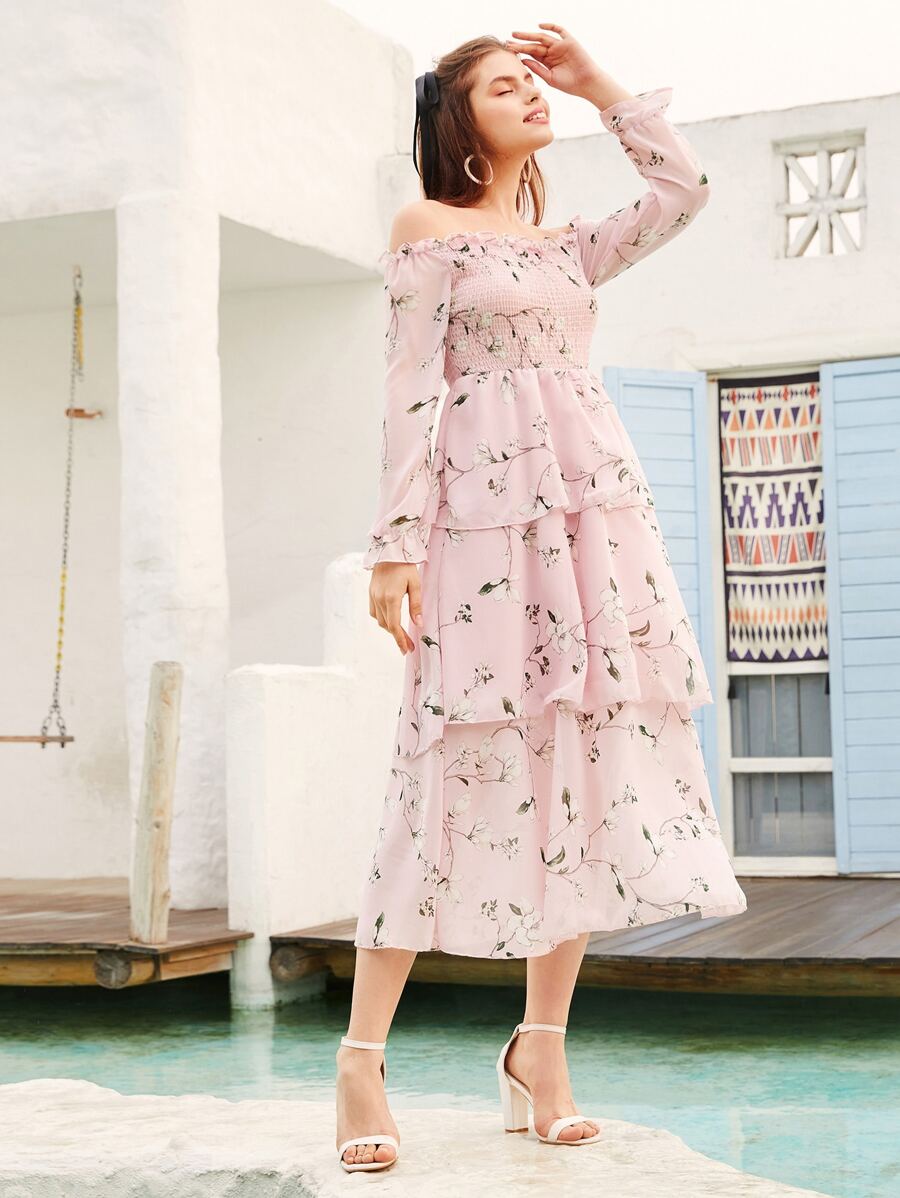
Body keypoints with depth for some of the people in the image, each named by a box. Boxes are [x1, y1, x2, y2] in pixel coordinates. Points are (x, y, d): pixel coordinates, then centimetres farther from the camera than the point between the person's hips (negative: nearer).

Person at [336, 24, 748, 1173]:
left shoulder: (564, 246, 22)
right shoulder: (428, 228, 5)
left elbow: (683, 189, 20)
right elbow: (410, 389, -3)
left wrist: (600, 84, 21)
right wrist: (396, 541, -12)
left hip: (597, 504, 6)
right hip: (489, 506, -6)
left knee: (590, 763, 0)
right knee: (466, 767, -11)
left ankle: (540, 1044, 8)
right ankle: (361, 1057, -4)